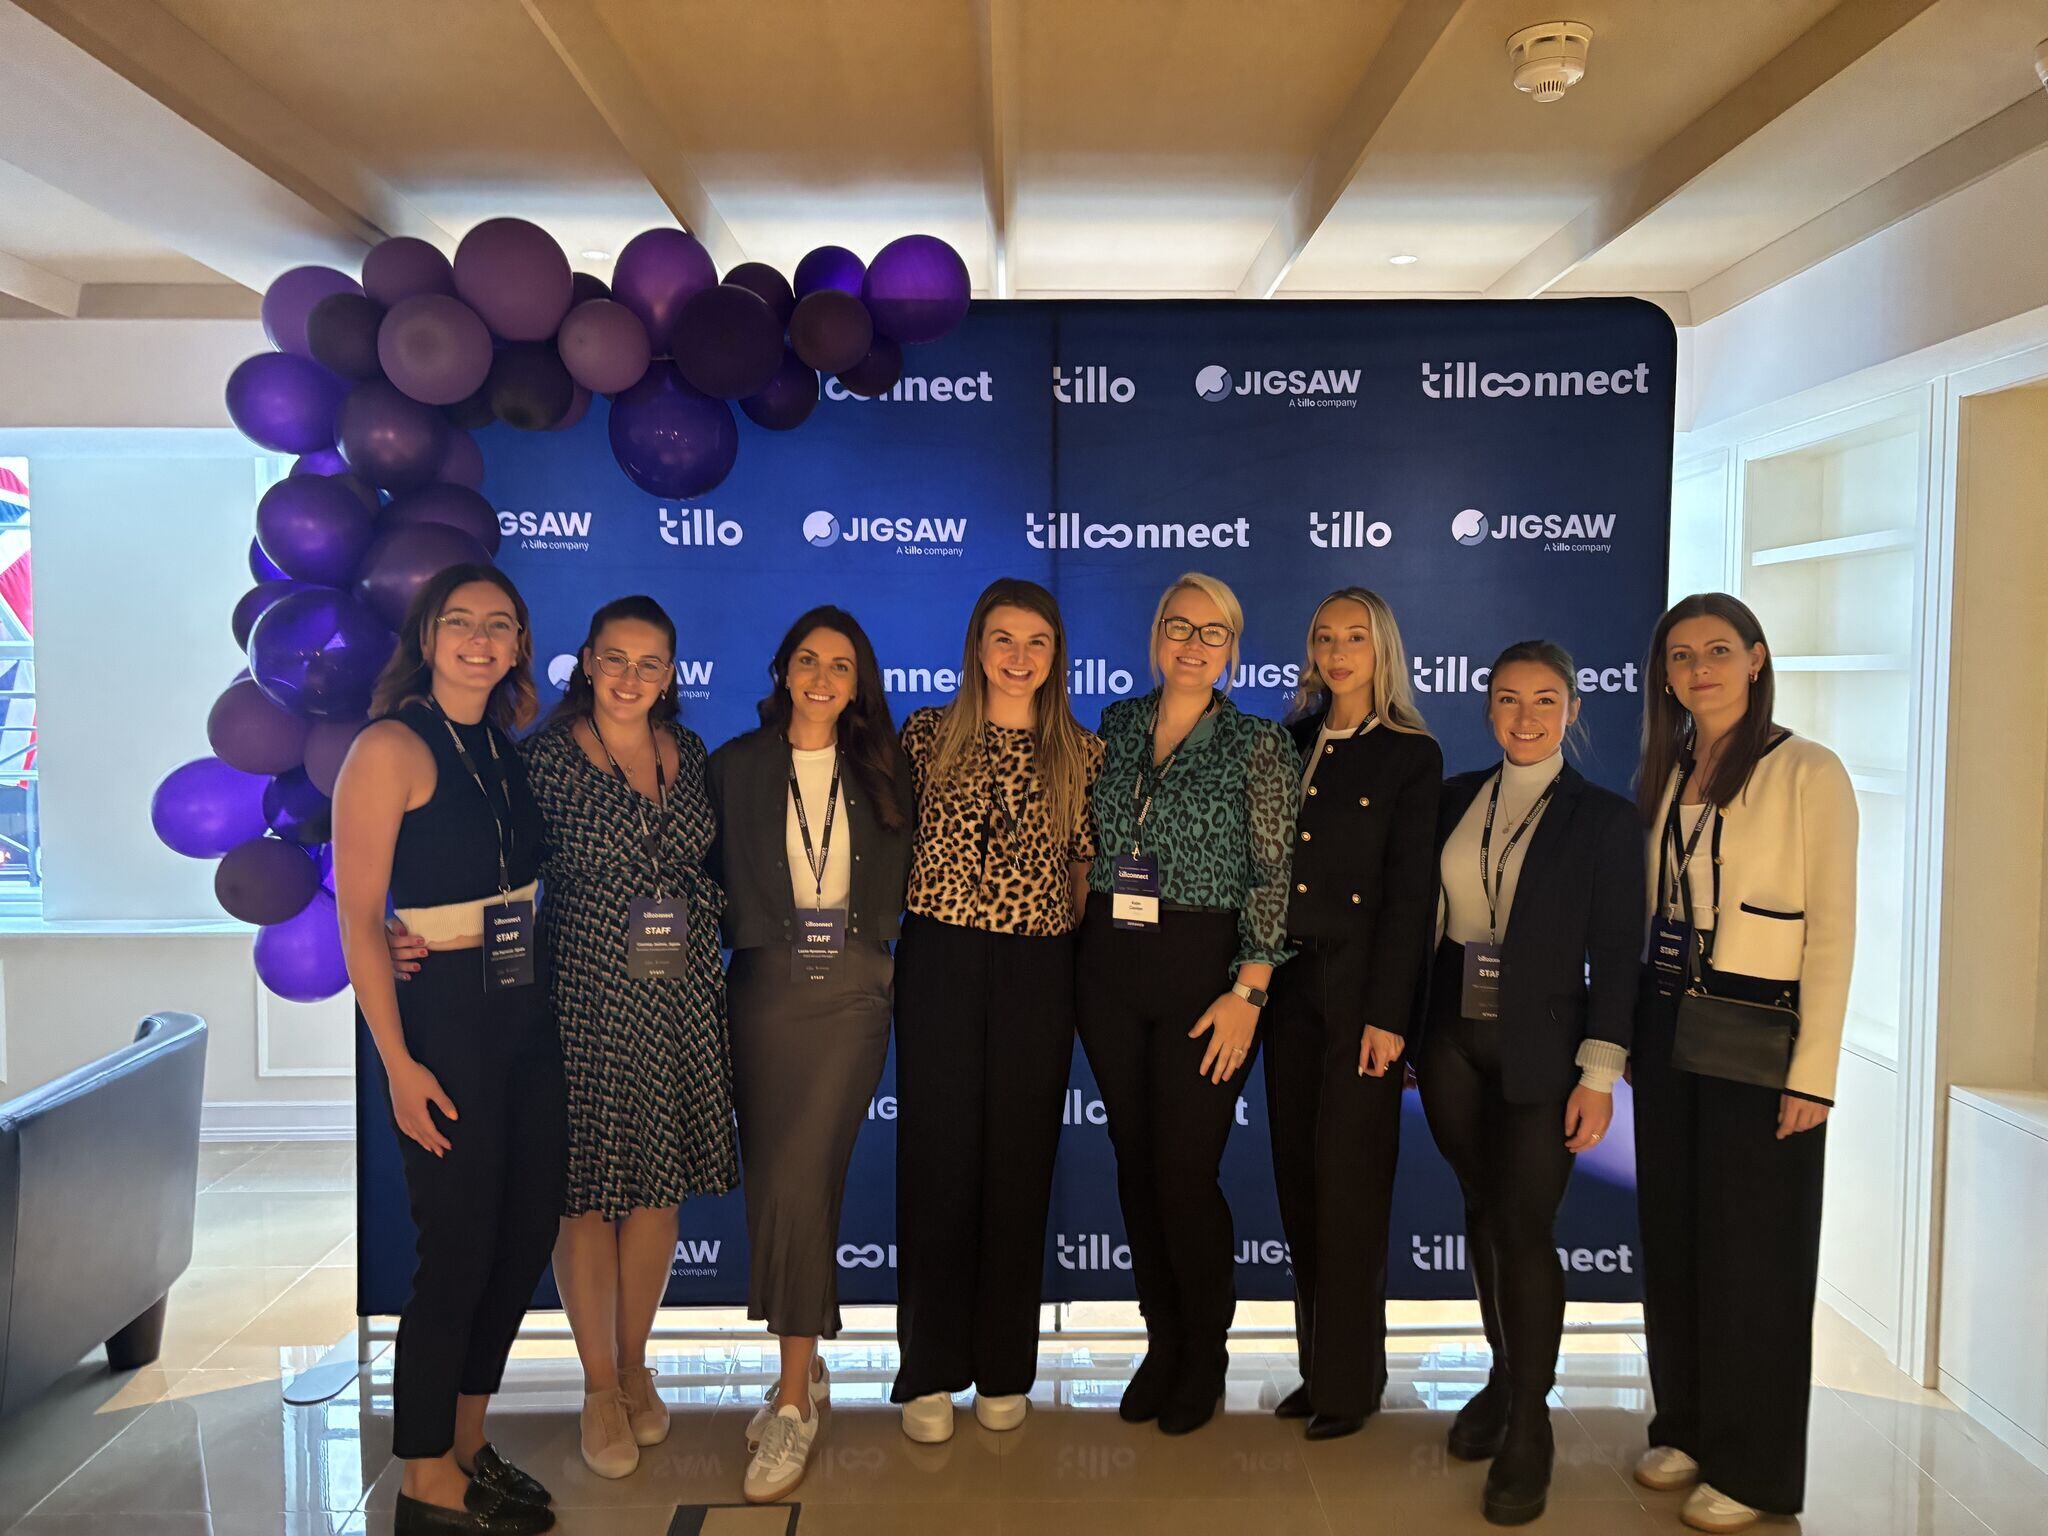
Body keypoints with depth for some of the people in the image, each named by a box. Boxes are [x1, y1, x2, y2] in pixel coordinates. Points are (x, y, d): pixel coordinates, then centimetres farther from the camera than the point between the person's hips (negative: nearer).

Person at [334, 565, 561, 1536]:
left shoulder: (505, 749, 10)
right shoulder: (391, 747, -10)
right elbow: (356, 920, -13)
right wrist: (399, 1066, -17)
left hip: (527, 1011, 7)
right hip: (442, 1014, -7)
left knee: (527, 1234, 13)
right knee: (459, 1246, 1)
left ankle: (467, 1444, 32)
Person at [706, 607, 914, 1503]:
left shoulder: (883, 773, 7)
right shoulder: (736, 766, 6)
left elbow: (903, 877, 11)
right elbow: (718, 877, 7)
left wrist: (872, 936, 0)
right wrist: (751, 937, -2)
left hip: (851, 991, -1)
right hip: (767, 987, 1)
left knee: (801, 1176, -9)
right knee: (779, 1181, 5)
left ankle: (793, 1400, 0)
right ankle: (806, 1369, 24)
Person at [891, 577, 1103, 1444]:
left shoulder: (1080, 754, 6)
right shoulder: (927, 736, 3)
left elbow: (1084, 864, 9)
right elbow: (894, 842, 8)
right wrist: (932, 906, 1)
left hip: (1037, 972, 1)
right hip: (939, 961, -1)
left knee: (1019, 1162, 7)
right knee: (937, 1160, 4)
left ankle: (1004, 1370, 23)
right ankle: (929, 1373, 17)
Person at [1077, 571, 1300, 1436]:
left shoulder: (1261, 747, -4)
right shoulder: (1117, 726, 9)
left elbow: (1274, 878, -8)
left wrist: (1248, 992, -13)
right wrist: (1085, 930, 10)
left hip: (1203, 966, -4)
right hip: (1110, 962, 5)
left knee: (1185, 1171, -3)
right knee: (1134, 1160, 11)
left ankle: (1205, 1356, 21)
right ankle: (1162, 1340, 29)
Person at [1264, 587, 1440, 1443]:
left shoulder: (1411, 755, -2)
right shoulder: (1291, 743, 12)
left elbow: (1410, 894, -7)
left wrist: (1387, 1015, -13)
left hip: (1359, 987, -5)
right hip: (1289, 982, 5)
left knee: (1349, 1181, 0)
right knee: (1298, 1179, 10)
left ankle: (1349, 1380, 14)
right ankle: (1317, 1365, 23)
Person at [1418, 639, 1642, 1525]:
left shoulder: (1604, 819, -3)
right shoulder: (1454, 801, 7)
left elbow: (1615, 956, -5)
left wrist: (1600, 1072, -10)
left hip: (1540, 1051, -3)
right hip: (1453, 1042, 4)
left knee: (1524, 1228, -3)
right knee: (1483, 1212, 14)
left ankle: (1529, 1425, 14)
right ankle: (1504, 1376, 32)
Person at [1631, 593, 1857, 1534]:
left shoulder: (1808, 773, -8)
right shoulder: (1662, 775, 9)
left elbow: (1832, 929, -10)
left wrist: (1813, 1073, -14)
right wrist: (1634, 1033, 6)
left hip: (1758, 1039, -5)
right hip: (1667, 1032, 6)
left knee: (1752, 1248, 4)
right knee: (1671, 1237, 13)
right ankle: (1685, 1428, 29)